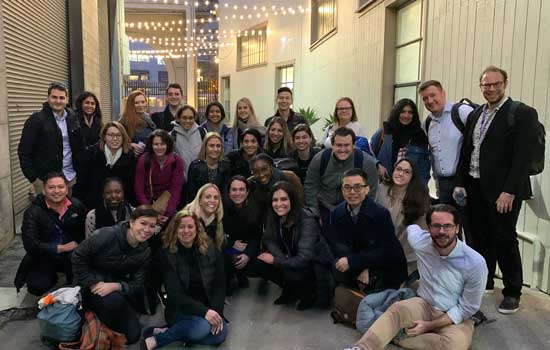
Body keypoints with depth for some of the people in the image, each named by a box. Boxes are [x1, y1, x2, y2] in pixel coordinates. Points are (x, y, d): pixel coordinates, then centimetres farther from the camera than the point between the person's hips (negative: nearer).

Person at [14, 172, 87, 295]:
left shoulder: (77, 206, -2)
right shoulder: (33, 212, -11)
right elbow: (30, 244, -18)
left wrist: (77, 244, -12)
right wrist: (62, 248, -19)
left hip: (72, 256, 1)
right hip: (44, 258, -1)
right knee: (37, 287, -23)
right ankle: (52, 278, 16)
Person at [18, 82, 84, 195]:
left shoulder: (72, 118, 7)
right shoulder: (36, 119, -9)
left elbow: (79, 147, 15)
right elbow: (24, 151, -9)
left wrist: (78, 171, 8)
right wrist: (33, 178, -12)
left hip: (70, 178, 5)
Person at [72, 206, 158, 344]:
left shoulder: (145, 252, -6)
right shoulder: (109, 234, -24)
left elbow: (136, 284, -9)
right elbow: (78, 256, -17)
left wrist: (116, 286, -29)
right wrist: (93, 283, -21)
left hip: (118, 289, 5)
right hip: (94, 285, -5)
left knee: (133, 335, -4)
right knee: (114, 299, -38)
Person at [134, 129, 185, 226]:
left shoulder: (176, 161, -14)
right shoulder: (144, 160, -14)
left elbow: (176, 190, -17)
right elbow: (139, 190, -14)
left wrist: (168, 213, -28)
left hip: (168, 198, 0)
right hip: (149, 200, 0)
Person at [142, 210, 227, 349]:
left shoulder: (211, 250, 0)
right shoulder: (167, 255, -7)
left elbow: (219, 286, 1)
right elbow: (175, 294, -14)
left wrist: (215, 311, -17)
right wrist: (203, 311, -27)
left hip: (209, 308, 4)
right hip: (181, 309, -4)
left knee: (220, 334, -26)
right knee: (201, 328, -35)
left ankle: (164, 333, -12)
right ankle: (155, 338, -14)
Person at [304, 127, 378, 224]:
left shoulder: (368, 162, -17)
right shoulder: (319, 159, -12)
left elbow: (370, 194, -10)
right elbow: (310, 187, -3)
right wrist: (314, 215, -4)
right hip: (324, 210, 1)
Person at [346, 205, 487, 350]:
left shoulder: (475, 263, -21)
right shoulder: (420, 242, -12)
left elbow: (467, 308, -13)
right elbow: (412, 227, 15)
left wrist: (430, 325, -19)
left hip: (455, 317, -2)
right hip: (424, 304, 2)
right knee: (396, 309, -31)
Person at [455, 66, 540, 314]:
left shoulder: (522, 113, -8)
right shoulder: (475, 115, 13)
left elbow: (522, 156, -14)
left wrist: (509, 192, -19)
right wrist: (460, 183, 6)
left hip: (503, 191, -6)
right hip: (475, 188, 6)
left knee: (504, 239, 1)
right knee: (477, 238, 12)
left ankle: (512, 293, 17)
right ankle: (482, 284, 29)